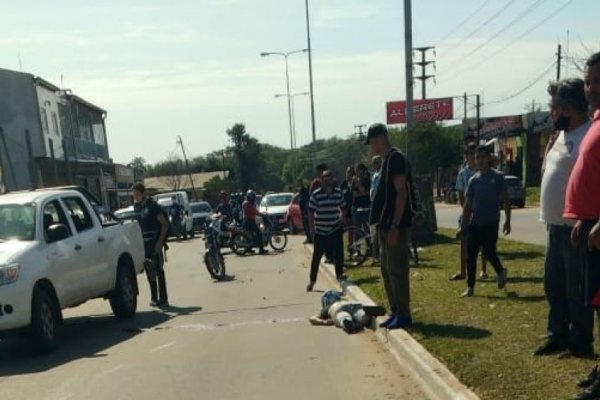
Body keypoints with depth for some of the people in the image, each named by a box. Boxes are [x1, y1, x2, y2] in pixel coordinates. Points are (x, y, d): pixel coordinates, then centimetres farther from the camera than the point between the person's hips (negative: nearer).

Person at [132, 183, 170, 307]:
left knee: (158, 270, -5)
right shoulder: (136, 206, 10)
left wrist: (160, 242, -18)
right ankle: (154, 297, 18)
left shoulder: (152, 205, -9)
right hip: (143, 241, 6)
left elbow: (165, 224, -11)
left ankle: (163, 299, 0)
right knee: (149, 270, 9)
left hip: (154, 241, -6)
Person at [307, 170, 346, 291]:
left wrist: (342, 219, 6)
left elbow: (343, 207, 13)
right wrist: (312, 228, -9)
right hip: (320, 231, -2)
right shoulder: (316, 194, -10)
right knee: (317, 256, 4)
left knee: (338, 253, 4)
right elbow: (311, 211, -7)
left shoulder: (338, 192, 0)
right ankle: (312, 280, 14)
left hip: (335, 229, 2)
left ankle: (339, 274, 23)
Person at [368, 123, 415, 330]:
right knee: (387, 270, 14)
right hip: (386, 225, 10)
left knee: (396, 270, -4)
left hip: (396, 226, -10)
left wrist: (395, 226, -22)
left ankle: (404, 315, 6)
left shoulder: (396, 158, -13)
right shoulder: (388, 159, 16)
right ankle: (396, 312, 23)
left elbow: (402, 193, -20)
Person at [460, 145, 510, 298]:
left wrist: (507, 221, -6)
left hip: (491, 223, -4)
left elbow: (505, 200, -1)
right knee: (471, 256, 1)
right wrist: (463, 224, 6)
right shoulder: (473, 180, 8)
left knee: (489, 253, -3)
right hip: (474, 224, 4)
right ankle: (470, 287, 10)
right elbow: (467, 204, 10)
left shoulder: (497, 177, -2)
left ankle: (500, 272, 30)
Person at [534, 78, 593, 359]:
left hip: (573, 226, -10)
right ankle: (558, 335, 29)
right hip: (556, 224, 10)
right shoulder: (561, 135, 14)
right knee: (553, 284, 16)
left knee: (576, 288, 2)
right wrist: (550, 142, 12)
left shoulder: (587, 135, -17)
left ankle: (581, 343, 16)